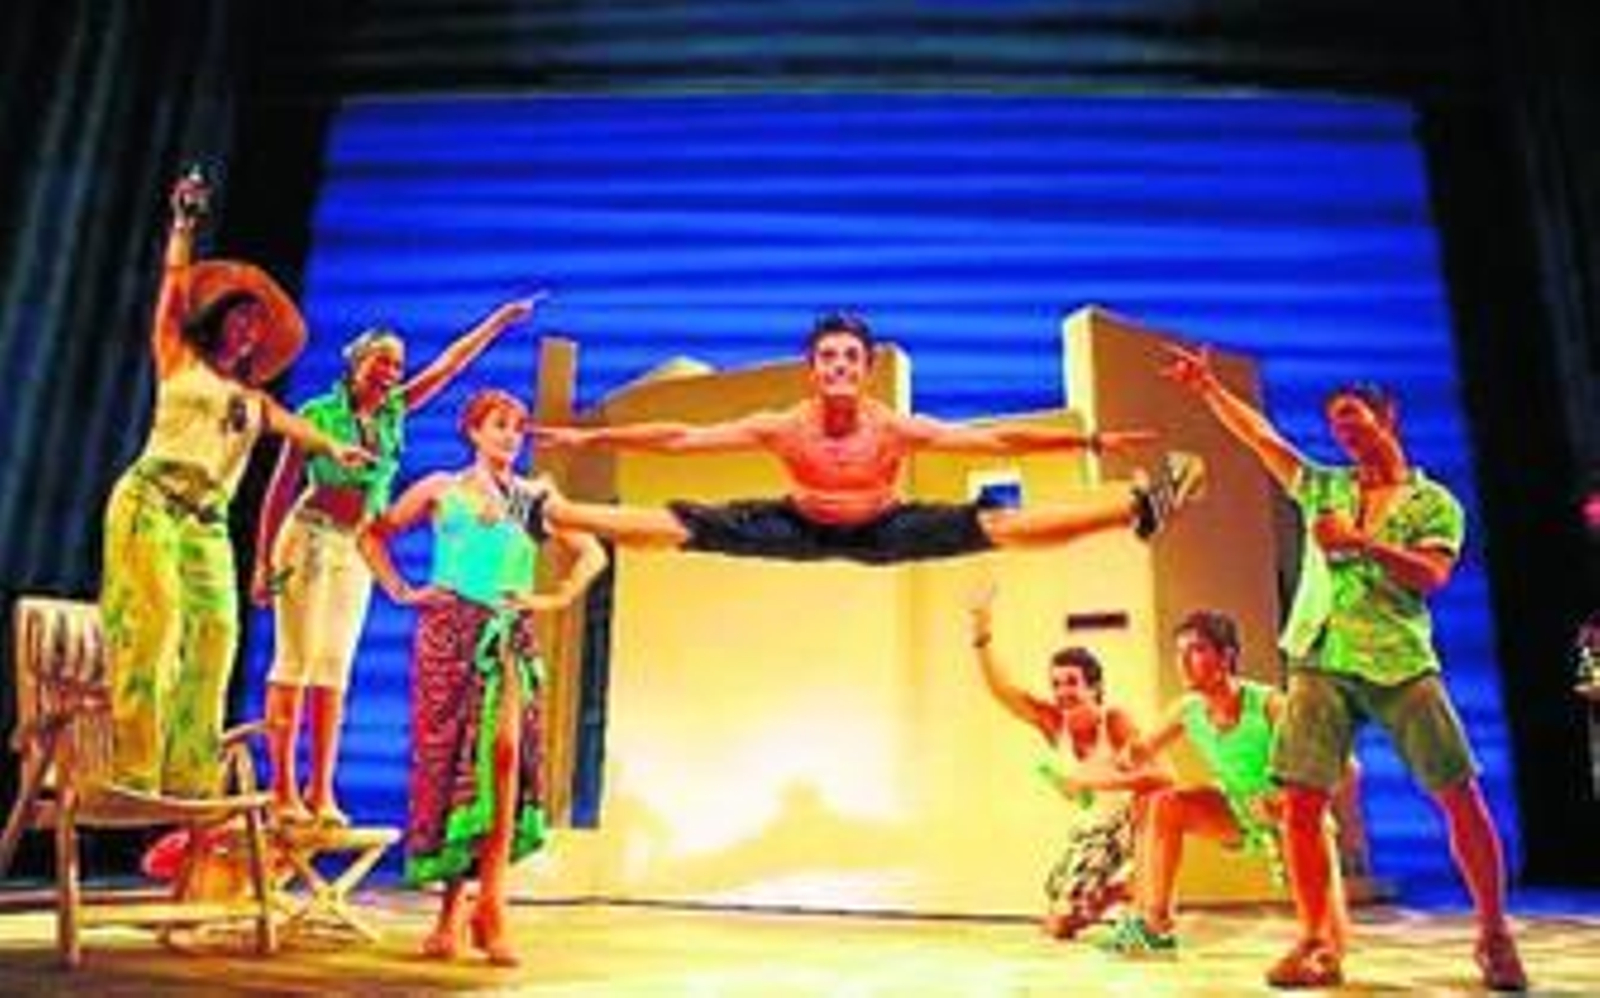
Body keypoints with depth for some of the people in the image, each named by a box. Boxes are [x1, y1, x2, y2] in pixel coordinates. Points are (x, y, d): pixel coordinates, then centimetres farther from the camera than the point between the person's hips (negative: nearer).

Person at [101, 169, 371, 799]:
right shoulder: (179, 360, 12)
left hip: (208, 523, 4)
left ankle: (189, 780, -4)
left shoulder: (252, 399, 22)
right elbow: (175, 289, 7)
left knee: (213, 635, -6)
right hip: (150, 501, -4)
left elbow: (289, 424, 6)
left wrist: (334, 449, -12)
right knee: (154, 624, -17)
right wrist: (184, 224, 8)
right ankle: (131, 771, -16)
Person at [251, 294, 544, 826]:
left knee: (335, 668, 3)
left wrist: (501, 319, 9)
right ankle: (283, 788, -2)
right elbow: (280, 491, -5)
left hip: (356, 550, 5)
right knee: (296, 660, -6)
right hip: (310, 537, -5)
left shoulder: (392, 414, 7)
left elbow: (449, 363, 10)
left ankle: (321, 791, 5)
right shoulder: (319, 414, -6)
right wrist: (263, 562, -8)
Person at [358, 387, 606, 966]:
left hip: (510, 636, 0)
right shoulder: (440, 489, 11)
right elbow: (372, 534, 15)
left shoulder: (536, 496, 12)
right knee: (447, 758, -1)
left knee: (505, 751, -16)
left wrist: (557, 598, 3)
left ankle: (490, 901, -10)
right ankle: (451, 910, 9)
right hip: (449, 631, 0)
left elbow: (592, 554, 15)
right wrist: (399, 591, 5)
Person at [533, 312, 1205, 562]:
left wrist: (1089, 442, -32)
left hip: (885, 531, -1)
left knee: (995, 526, -17)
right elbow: (679, 438, -20)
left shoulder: (897, 428, -26)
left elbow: (997, 439, -26)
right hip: (801, 528, 1)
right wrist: (590, 438, -20)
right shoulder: (783, 426, -23)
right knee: (679, 527, -11)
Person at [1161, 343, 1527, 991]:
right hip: (1321, 662, 2)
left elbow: (1432, 574, -6)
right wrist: (1205, 386, 10)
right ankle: (1316, 944, 1)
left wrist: (1360, 541, -16)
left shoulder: (1434, 502, 10)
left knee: (1461, 797, -4)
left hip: (1401, 663, -2)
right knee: (1301, 803, -7)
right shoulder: (1323, 487, 19)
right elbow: (1259, 435, 16)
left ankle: (1494, 936, 14)